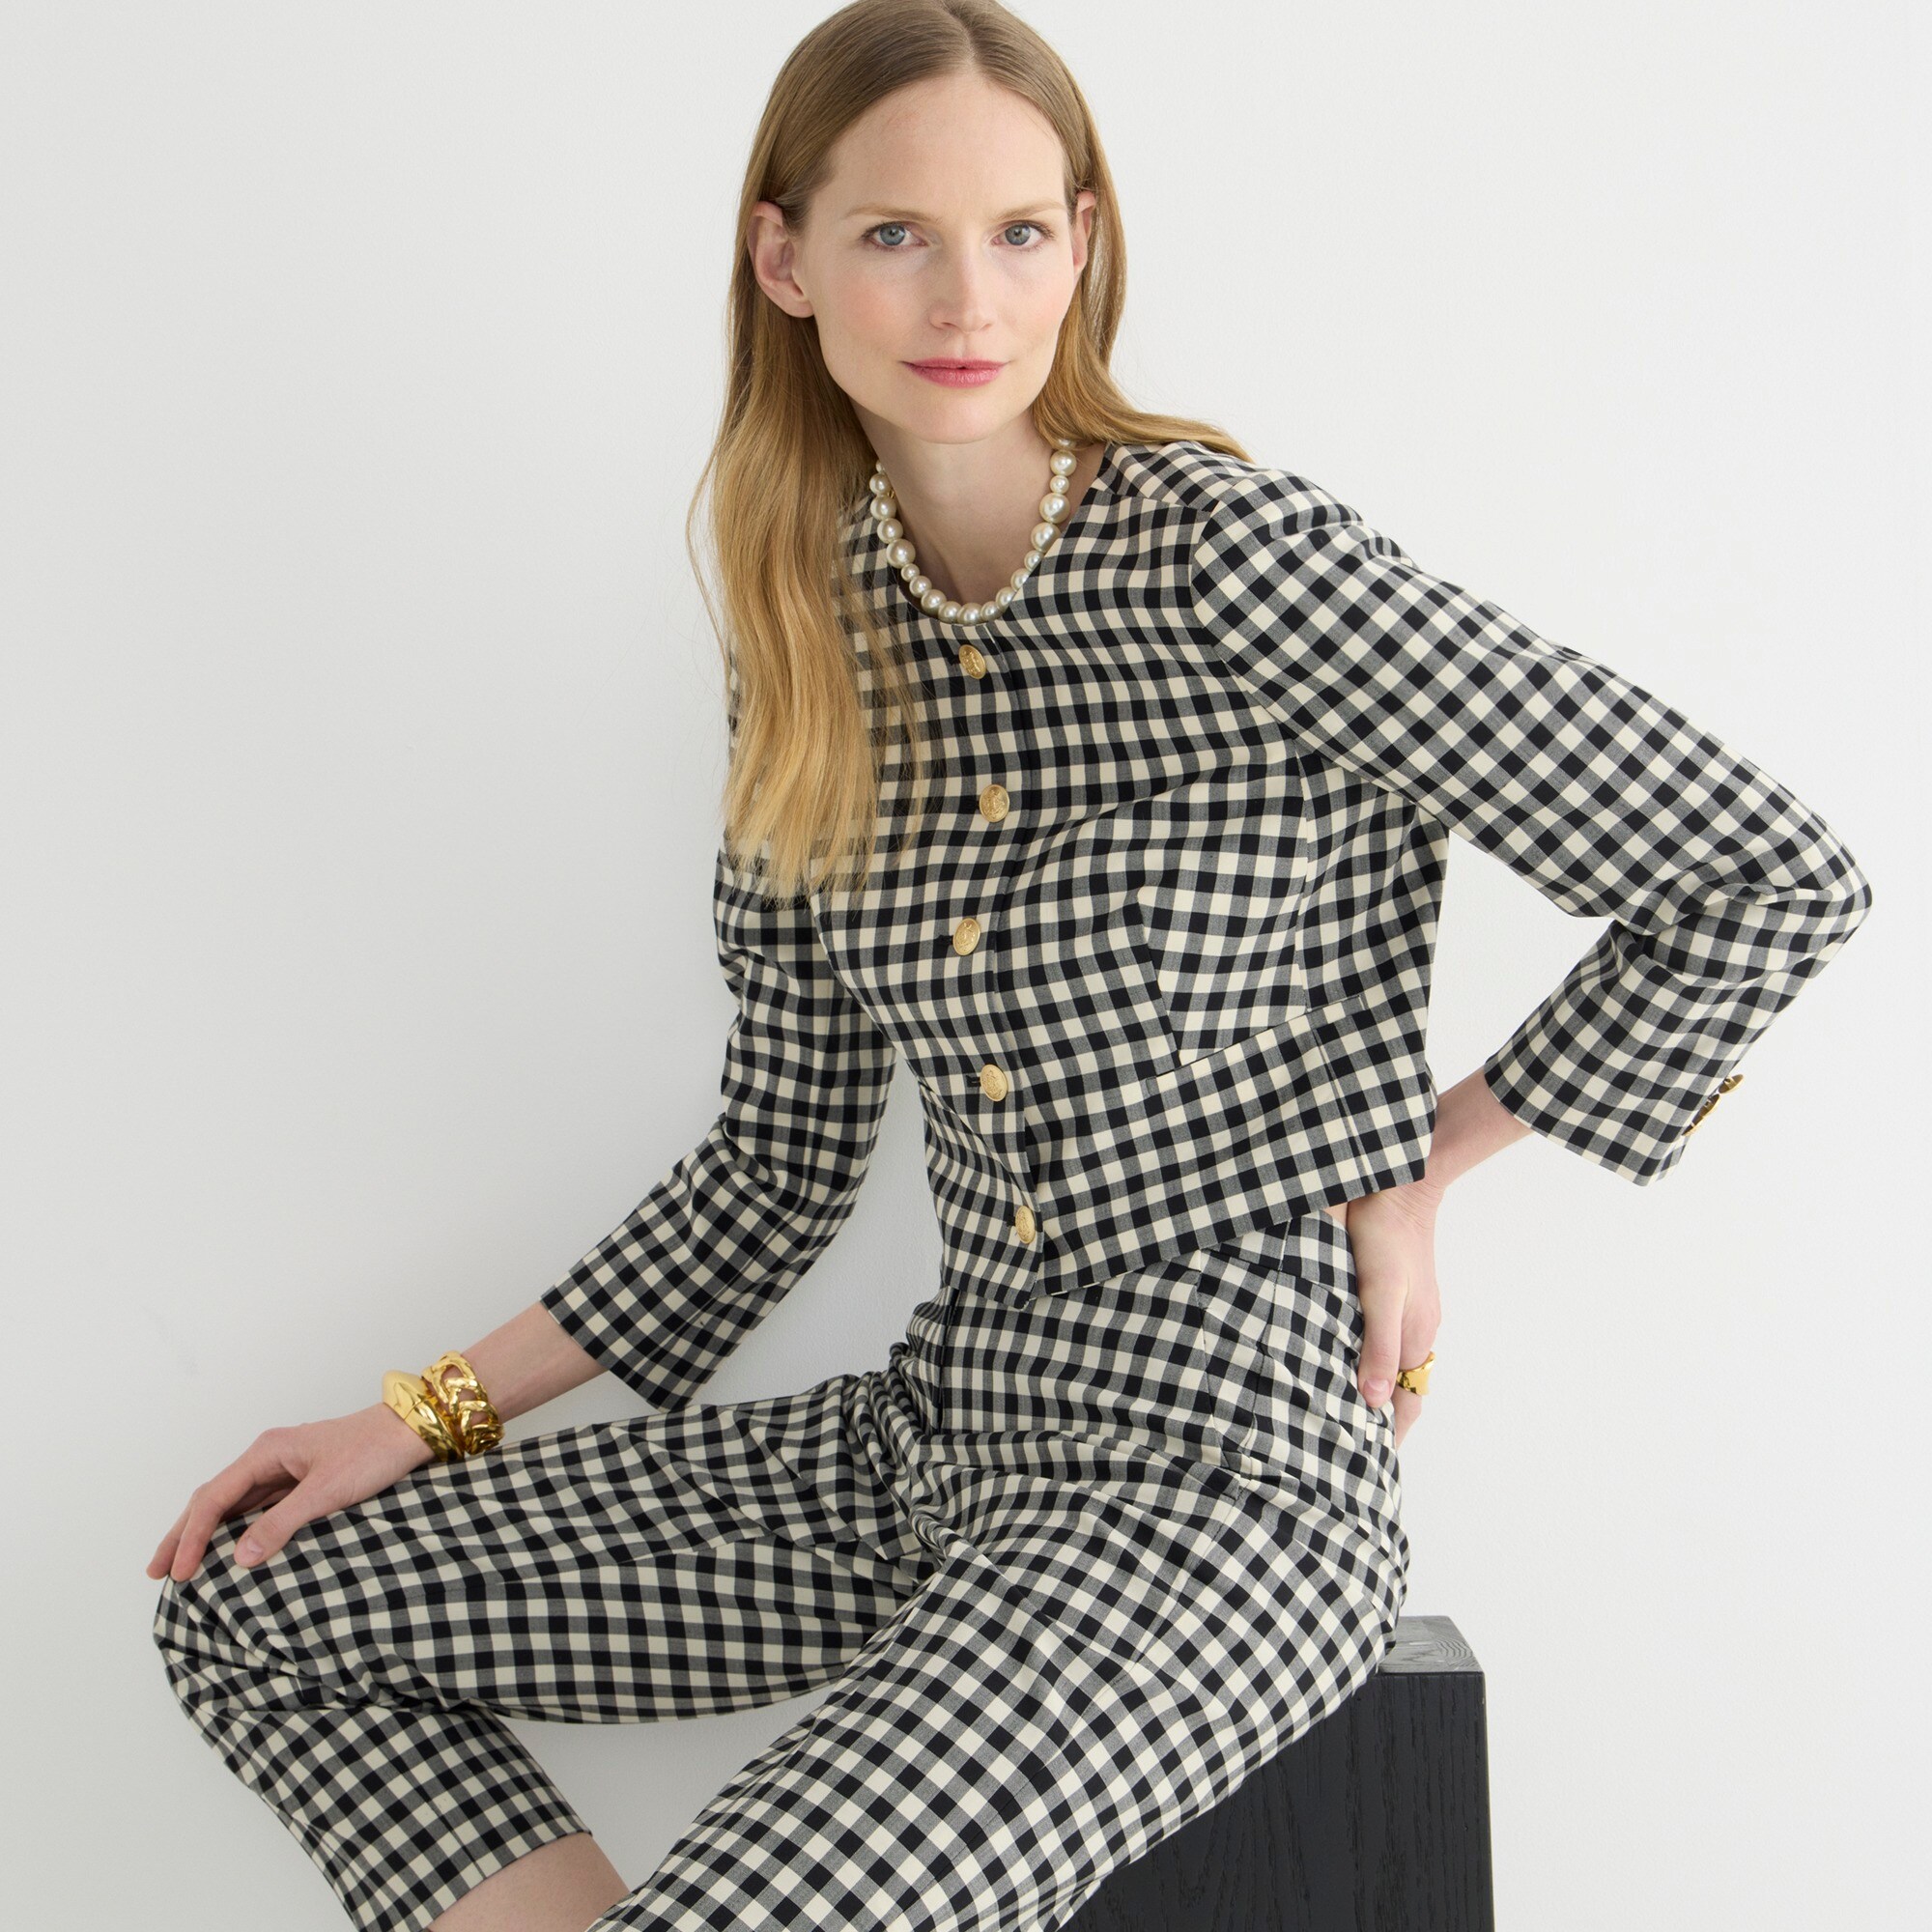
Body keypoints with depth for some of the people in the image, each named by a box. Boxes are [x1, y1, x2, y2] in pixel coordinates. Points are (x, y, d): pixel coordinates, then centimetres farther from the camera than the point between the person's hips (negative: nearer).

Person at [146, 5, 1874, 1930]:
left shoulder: (1232, 558, -14)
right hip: (933, 1431, 7)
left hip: (1223, 1466, -7)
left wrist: (1418, 1171, -7)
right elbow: (781, 1156, 12)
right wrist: (441, 1410, 10)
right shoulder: (807, 638, 6)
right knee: (252, 1603, 6)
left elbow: (1770, 881, -14)